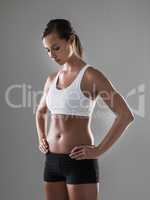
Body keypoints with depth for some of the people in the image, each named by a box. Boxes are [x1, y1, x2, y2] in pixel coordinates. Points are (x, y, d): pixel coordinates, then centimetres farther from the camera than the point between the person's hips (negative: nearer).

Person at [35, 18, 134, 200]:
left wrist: (98, 150, -16)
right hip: (52, 161, 7)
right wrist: (41, 139, 14)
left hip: (79, 162, -7)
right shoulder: (52, 79, 11)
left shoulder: (91, 75, -9)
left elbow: (125, 115, -16)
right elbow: (41, 112, 31)